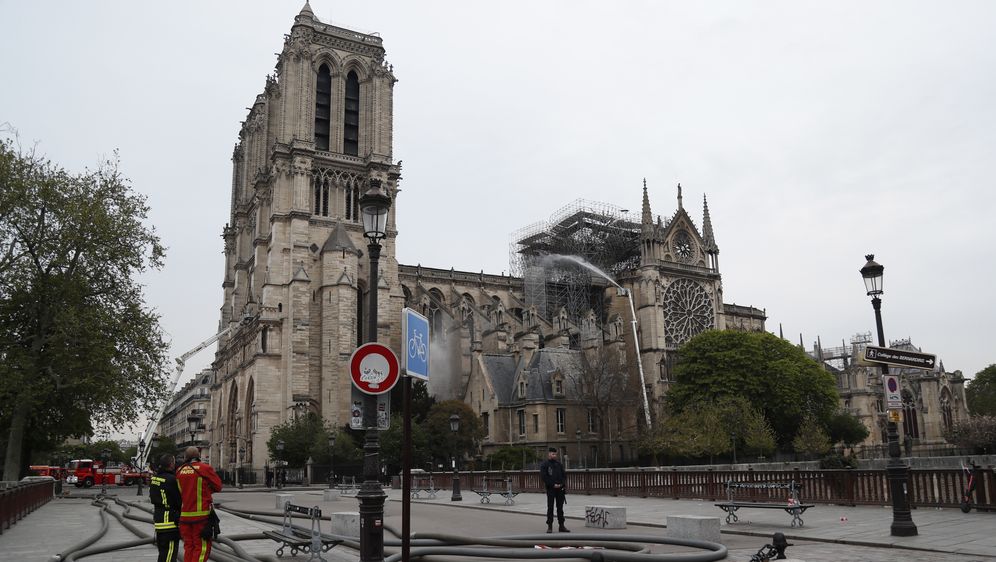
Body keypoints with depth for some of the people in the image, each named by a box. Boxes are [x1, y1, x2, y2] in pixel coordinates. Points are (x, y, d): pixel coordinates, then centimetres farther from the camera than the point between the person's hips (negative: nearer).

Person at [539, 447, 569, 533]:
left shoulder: (559, 463, 12)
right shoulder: (544, 464, -3)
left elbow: (564, 474, 13)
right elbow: (543, 477, -9)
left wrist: (562, 484, -3)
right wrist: (553, 485, -14)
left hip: (560, 488, 4)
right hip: (550, 489, -4)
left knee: (560, 508, 8)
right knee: (550, 508, 0)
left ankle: (561, 526, 13)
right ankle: (549, 526, 5)